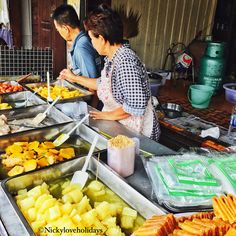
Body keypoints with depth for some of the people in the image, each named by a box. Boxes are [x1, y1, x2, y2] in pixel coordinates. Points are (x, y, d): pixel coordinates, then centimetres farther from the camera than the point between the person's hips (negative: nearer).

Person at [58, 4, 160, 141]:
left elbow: (136, 105, -30)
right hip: (119, 127, 8)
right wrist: (75, 78, 21)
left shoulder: (125, 61, -27)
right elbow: (103, 84, 18)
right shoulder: (111, 58, 3)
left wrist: (110, 115, -16)